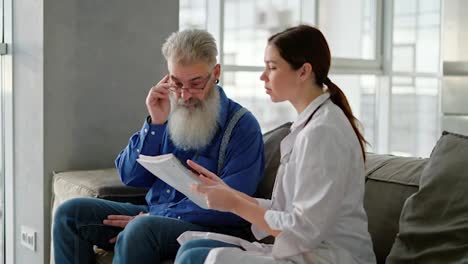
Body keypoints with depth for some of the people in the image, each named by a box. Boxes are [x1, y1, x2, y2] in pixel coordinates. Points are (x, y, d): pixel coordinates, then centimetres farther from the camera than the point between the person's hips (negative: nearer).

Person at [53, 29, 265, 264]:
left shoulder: (242, 126, -8)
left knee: (141, 229, -35)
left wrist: (157, 217, -18)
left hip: (203, 228, -6)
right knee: (70, 212, -8)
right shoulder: (168, 111, 9)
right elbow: (130, 178, 5)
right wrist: (155, 123, -9)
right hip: (151, 214, 6)